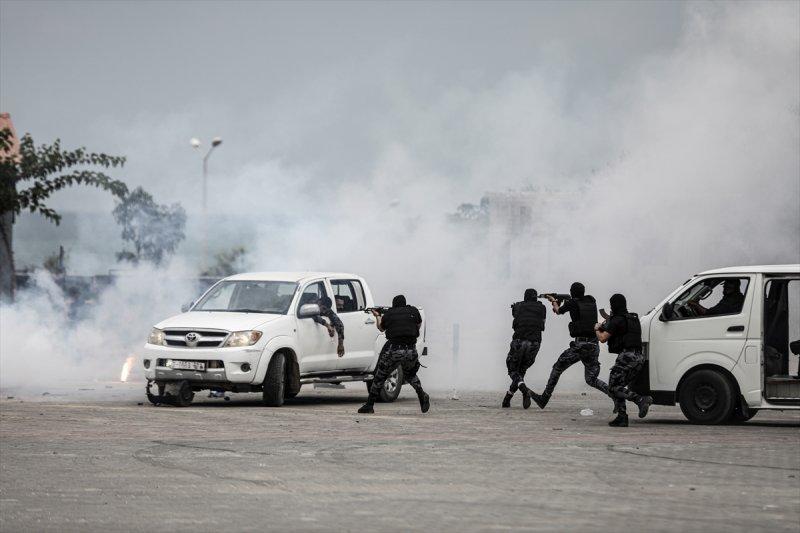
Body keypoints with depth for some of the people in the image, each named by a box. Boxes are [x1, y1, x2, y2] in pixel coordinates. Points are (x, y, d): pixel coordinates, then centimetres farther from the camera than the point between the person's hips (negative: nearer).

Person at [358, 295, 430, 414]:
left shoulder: (388, 314, 4)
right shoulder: (413, 311, 7)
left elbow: (381, 327, 22)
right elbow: (419, 324, 25)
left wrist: (378, 316, 40)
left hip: (393, 350, -3)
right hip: (411, 351, 3)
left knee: (380, 377, 9)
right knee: (410, 374, 29)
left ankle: (369, 405, 9)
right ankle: (422, 396, 14)